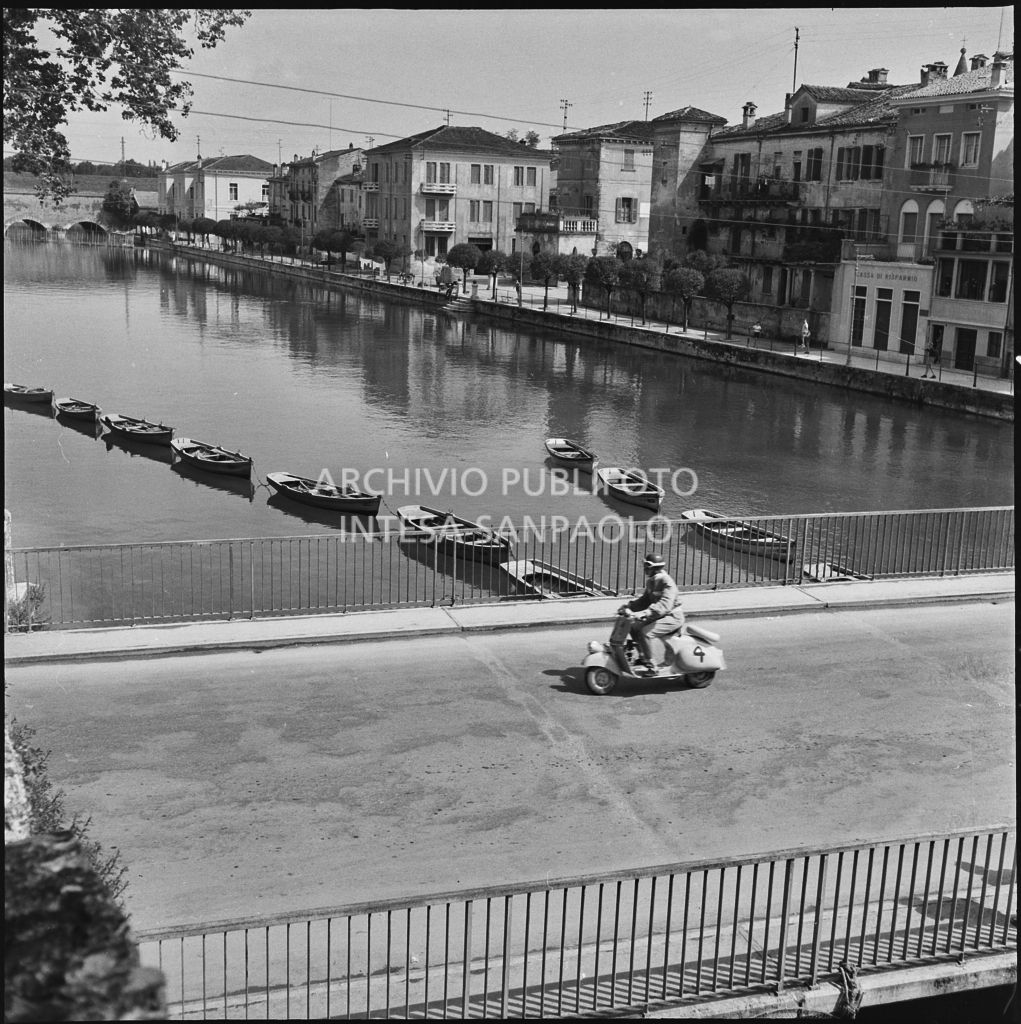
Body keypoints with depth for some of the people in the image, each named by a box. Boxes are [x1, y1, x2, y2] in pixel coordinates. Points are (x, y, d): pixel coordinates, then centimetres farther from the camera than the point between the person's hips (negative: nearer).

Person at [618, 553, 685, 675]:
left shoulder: (667, 582, -22)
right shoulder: (651, 581, 7)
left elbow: (664, 605, -35)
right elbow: (644, 598, 13)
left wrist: (645, 613, -45)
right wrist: (628, 606, -2)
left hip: (672, 617, -10)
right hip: (659, 615, 10)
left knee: (644, 632, -25)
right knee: (634, 627, 5)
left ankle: (651, 666, -15)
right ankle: (642, 658, 18)